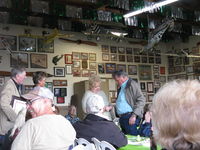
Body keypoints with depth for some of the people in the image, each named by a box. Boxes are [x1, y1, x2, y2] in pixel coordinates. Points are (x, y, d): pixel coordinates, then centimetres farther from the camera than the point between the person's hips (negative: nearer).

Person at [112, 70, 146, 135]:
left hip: (130, 117, -8)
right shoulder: (120, 87, 19)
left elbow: (141, 100, -16)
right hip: (122, 118, 9)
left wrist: (134, 115, -20)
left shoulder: (132, 84, -8)